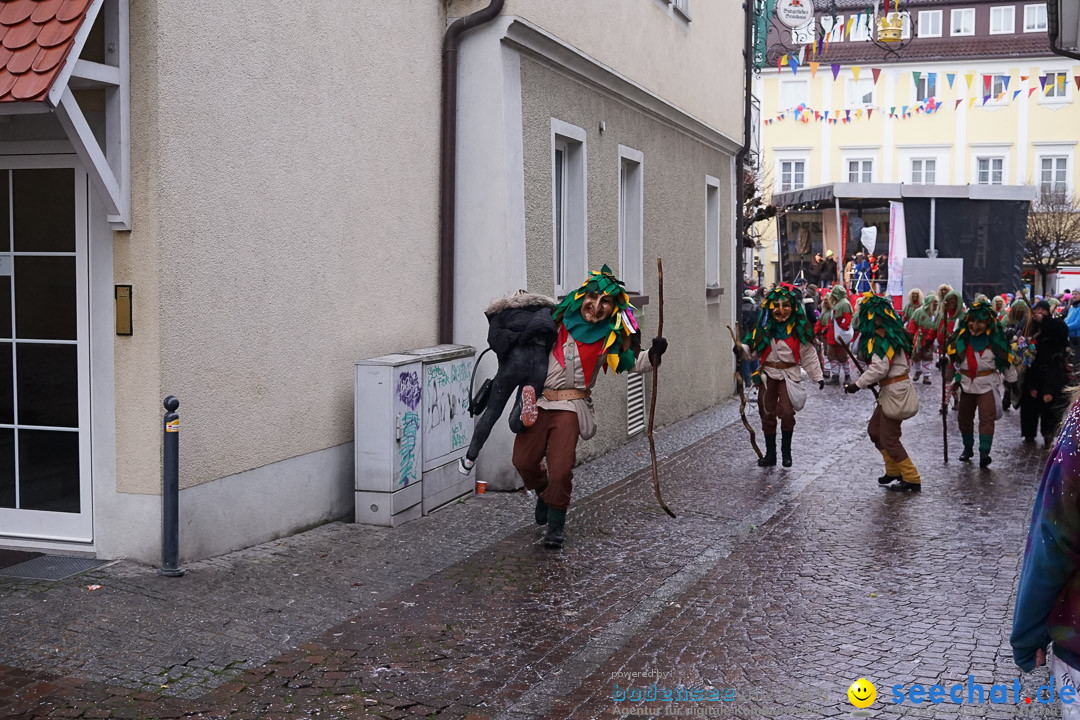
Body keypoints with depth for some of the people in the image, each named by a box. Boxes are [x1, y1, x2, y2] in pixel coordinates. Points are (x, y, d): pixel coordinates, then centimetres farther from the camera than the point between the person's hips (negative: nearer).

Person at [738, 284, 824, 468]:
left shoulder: (799, 329, -3)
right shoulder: (764, 328, 0)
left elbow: (809, 355, 3)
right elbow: (753, 349, 1)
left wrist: (817, 376, 4)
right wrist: (742, 349, -20)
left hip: (789, 375, -2)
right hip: (768, 375, 3)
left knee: (786, 411, -17)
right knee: (767, 414, 8)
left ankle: (786, 451, 4)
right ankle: (770, 453, 22)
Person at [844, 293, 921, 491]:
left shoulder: (882, 337, -20)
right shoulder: (889, 332, 10)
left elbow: (879, 368, -26)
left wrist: (858, 385, -19)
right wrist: (870, 381, 7)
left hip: (895, 391, -10)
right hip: (890, 390, 10)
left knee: (889, 438, -2)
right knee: (875, 430, 18)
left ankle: (912, 480, 6)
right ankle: (893, 472, 25)